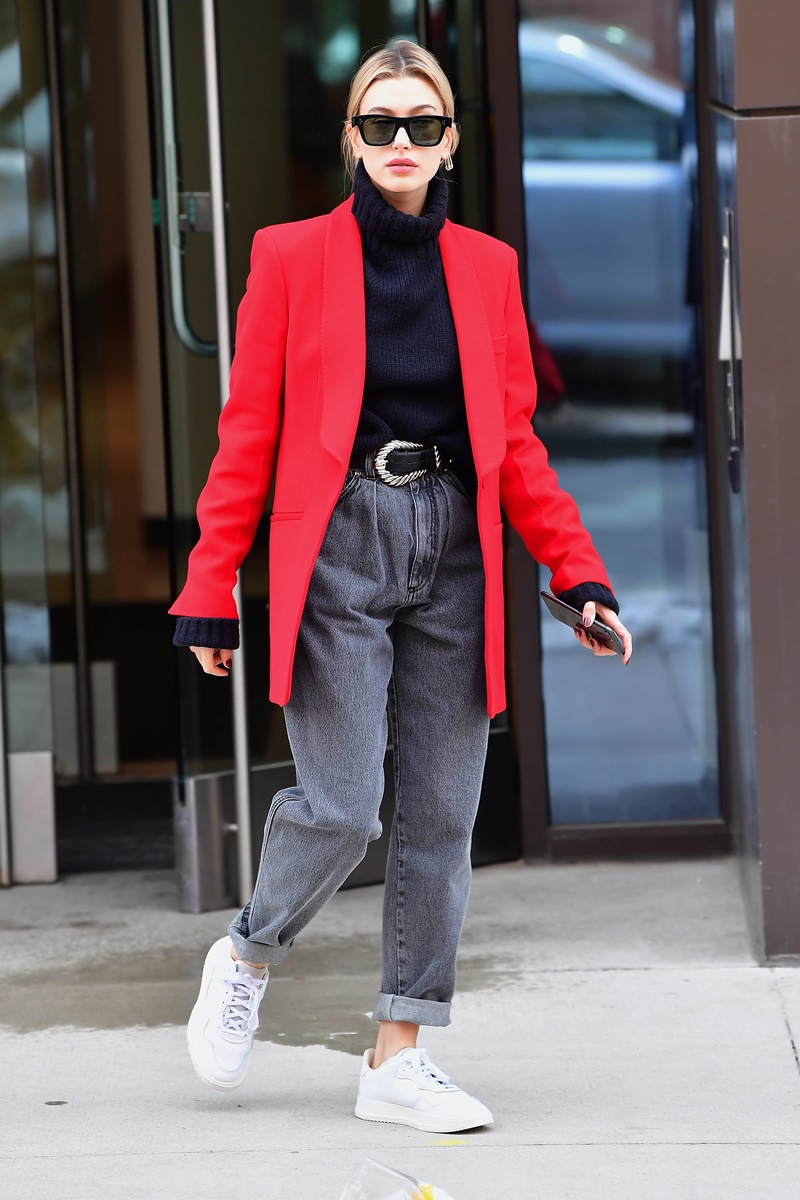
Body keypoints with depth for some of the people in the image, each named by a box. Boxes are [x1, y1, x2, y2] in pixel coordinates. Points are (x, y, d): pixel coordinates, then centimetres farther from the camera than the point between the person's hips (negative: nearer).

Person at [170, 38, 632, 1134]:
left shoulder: (486, 266, 11)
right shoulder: (292, 255, 3)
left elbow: (515, 441, 13)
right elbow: (247, 434, 2)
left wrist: (579, 572, 4)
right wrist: (212, 589, -2)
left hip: (455, 557, 3)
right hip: (336, 552, -3)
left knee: (441, 817, 2)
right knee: (340, 810, -12)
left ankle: (399, 1056, 11)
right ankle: (248, 955, 18)